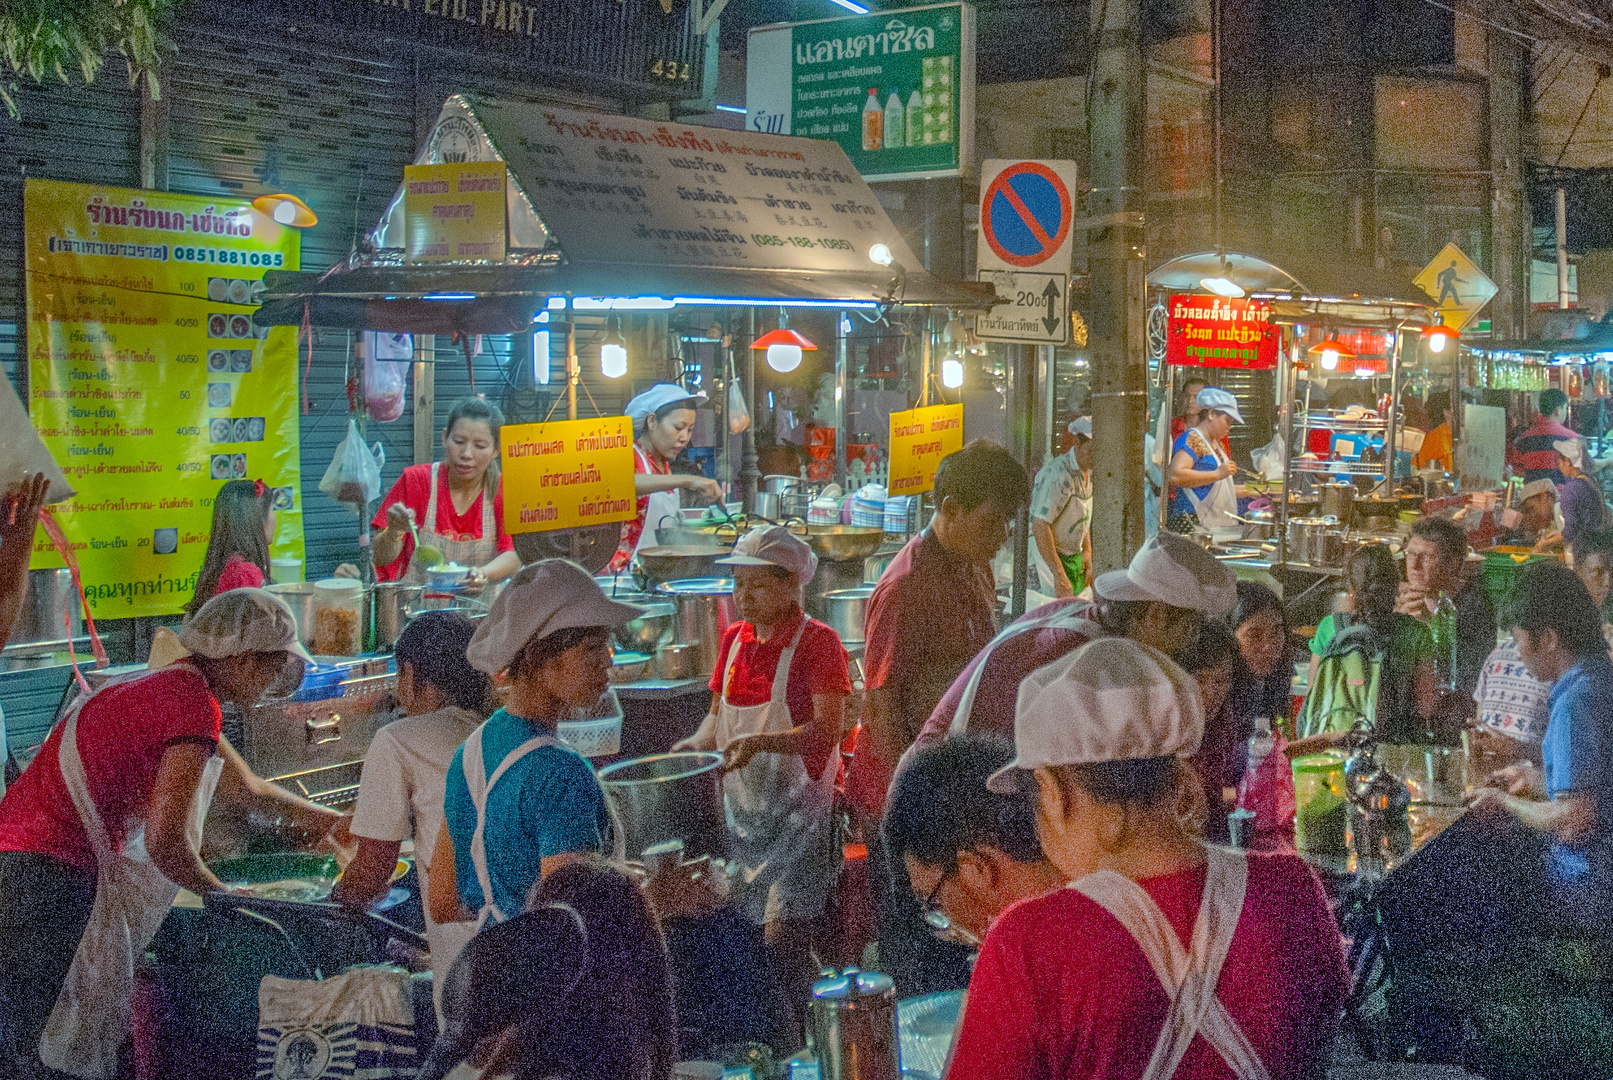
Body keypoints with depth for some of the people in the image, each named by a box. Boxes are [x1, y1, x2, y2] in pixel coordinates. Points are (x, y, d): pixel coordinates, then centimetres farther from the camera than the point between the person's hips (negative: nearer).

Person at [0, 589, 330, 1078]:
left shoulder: (170, 686, 17)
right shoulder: (194, 705, -14)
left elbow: (245, 789, 32)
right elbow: (165, 842, -16)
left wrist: (341, 823, 38)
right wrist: (225, 898, 3)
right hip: (48, 873, -10)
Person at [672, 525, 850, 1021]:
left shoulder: (817, 641, -9)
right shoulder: (734, 638, 11)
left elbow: (825, 732, -17)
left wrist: (759, 743, -31)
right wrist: (693, 747, -4)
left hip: (798, 805, -6)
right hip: (741, 803, 6)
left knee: (782, 932, -13)